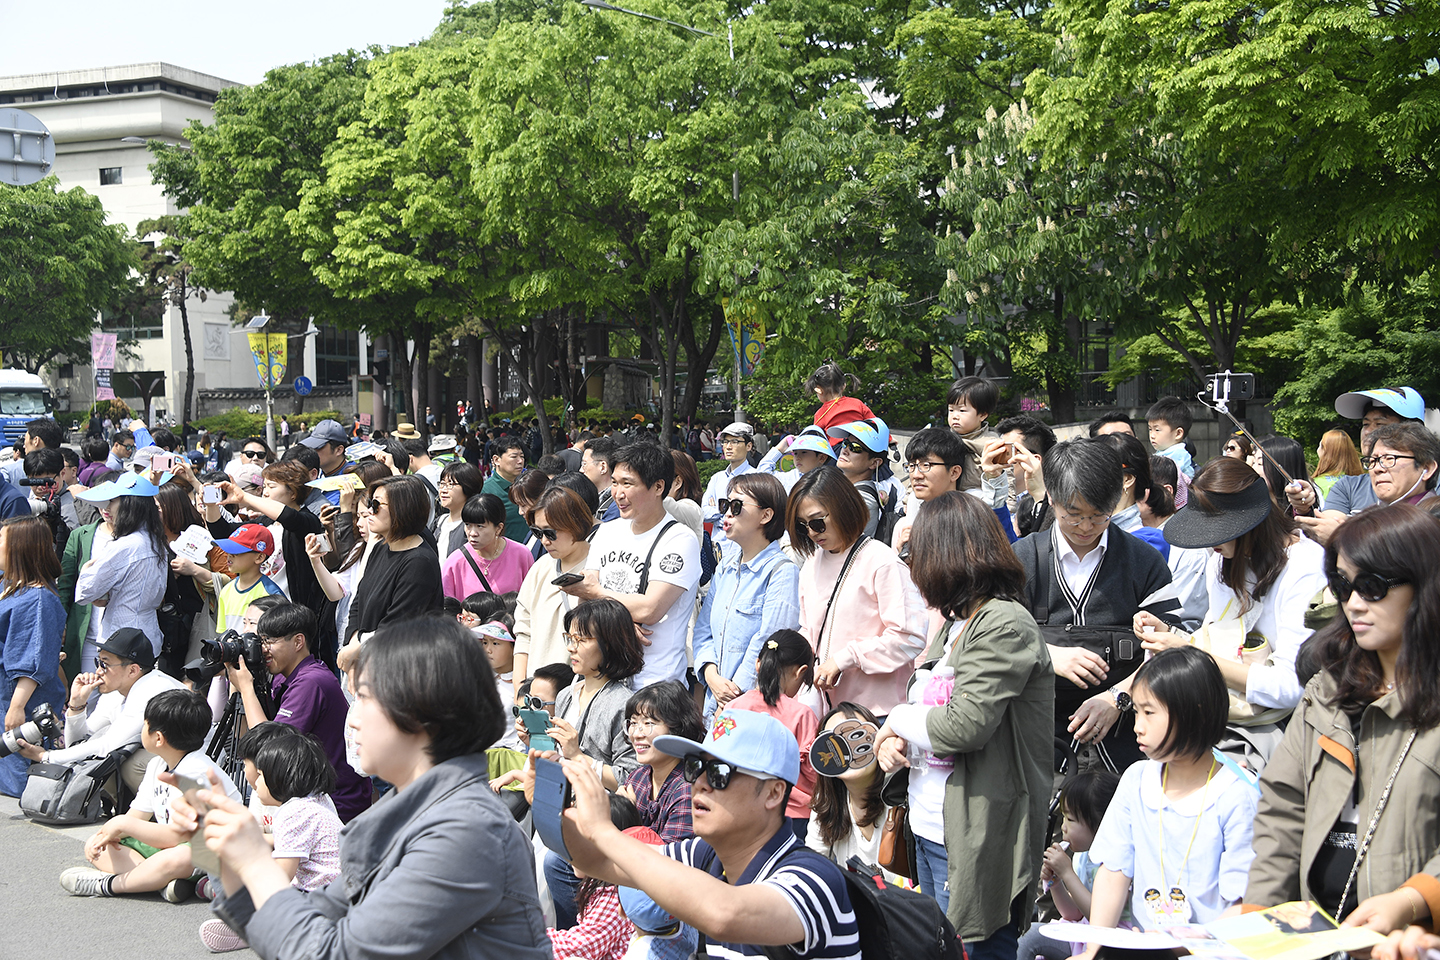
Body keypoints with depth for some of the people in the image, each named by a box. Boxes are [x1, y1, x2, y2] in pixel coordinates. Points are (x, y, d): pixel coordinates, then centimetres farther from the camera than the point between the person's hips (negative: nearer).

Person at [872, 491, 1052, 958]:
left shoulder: (1006, 625, -17)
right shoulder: (954, 623, 13)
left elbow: (965, 725, -24)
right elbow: (926, 704, 21)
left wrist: (898, 722, -8)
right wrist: (896, 745, 0)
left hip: (976, 843, -10)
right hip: (930, 832, 10)